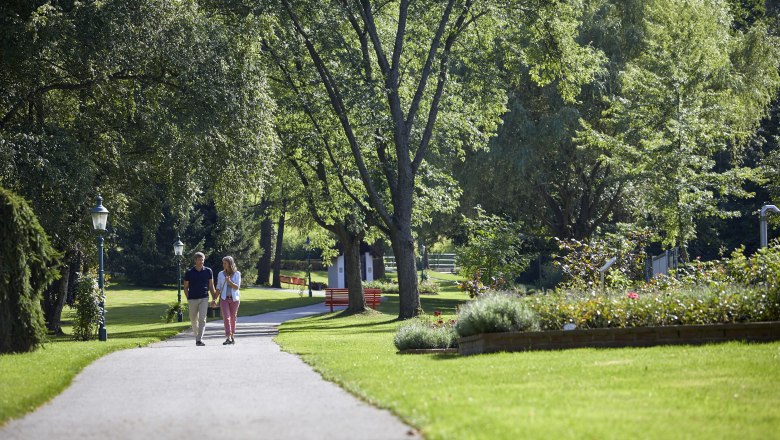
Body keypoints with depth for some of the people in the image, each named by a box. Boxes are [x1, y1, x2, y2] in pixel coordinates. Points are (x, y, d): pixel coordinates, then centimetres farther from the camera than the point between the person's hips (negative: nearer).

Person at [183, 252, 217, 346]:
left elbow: (211, 286, 8)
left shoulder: (208, 271, 4)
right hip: (192, 299, 1)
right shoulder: (189, 272, 1)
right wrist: (188, 299, -2)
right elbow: (186, 287, 7)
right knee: (193, 320, 9)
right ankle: (196, 336, 29)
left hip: (204, 299, -1)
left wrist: (214, 298, 2)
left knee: (202, 319, -12)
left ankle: (199, 340, -17)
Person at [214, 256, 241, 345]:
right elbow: (218, 288, 8)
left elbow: (237, 287, -7)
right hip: (224, 298, 0)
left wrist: (229, 281, -23)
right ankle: (228, 338, -21)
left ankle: (232, 337, 21)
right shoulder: (221, 274, 4)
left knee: (233, 318, 7)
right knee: (226, 317, -13)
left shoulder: (237, 274, -1)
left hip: (234, 298, 0)